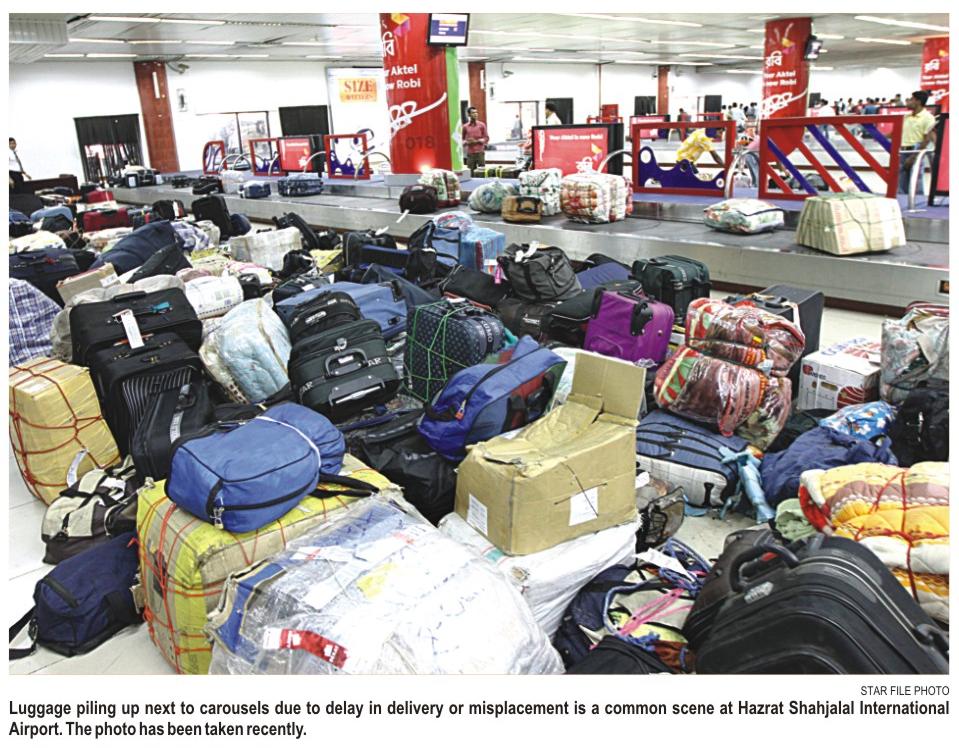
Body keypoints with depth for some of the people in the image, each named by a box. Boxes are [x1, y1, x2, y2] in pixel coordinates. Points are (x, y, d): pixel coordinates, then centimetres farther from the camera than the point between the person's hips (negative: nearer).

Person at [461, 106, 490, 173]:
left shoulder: (482, 125, 4)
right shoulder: (465, 126, 7)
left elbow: (486, 138, 2)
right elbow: (462, 139, 14)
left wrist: (476, 141, -12)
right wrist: (466, 142, -8)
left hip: (480, 152, -1)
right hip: (470, 153, 1)